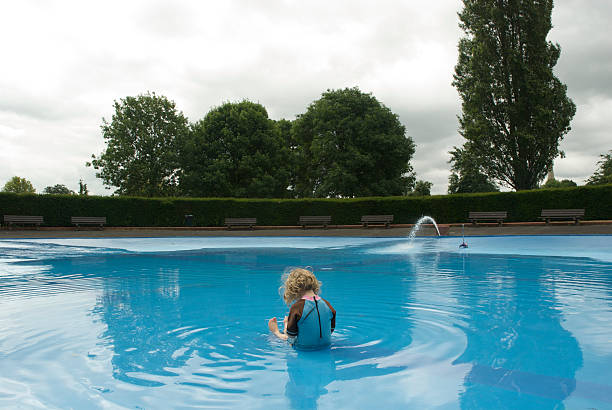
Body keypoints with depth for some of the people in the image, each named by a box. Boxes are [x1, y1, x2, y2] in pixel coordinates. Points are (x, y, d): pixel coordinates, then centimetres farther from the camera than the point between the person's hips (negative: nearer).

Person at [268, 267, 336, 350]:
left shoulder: (297, 307, -22)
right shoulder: (327, 304, -8)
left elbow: (291, 337, -13)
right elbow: (331, 330, 4)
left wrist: (286, 323, 8)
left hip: (303, 348, -5)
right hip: (325, 346, 5)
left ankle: (277, 333, 49)